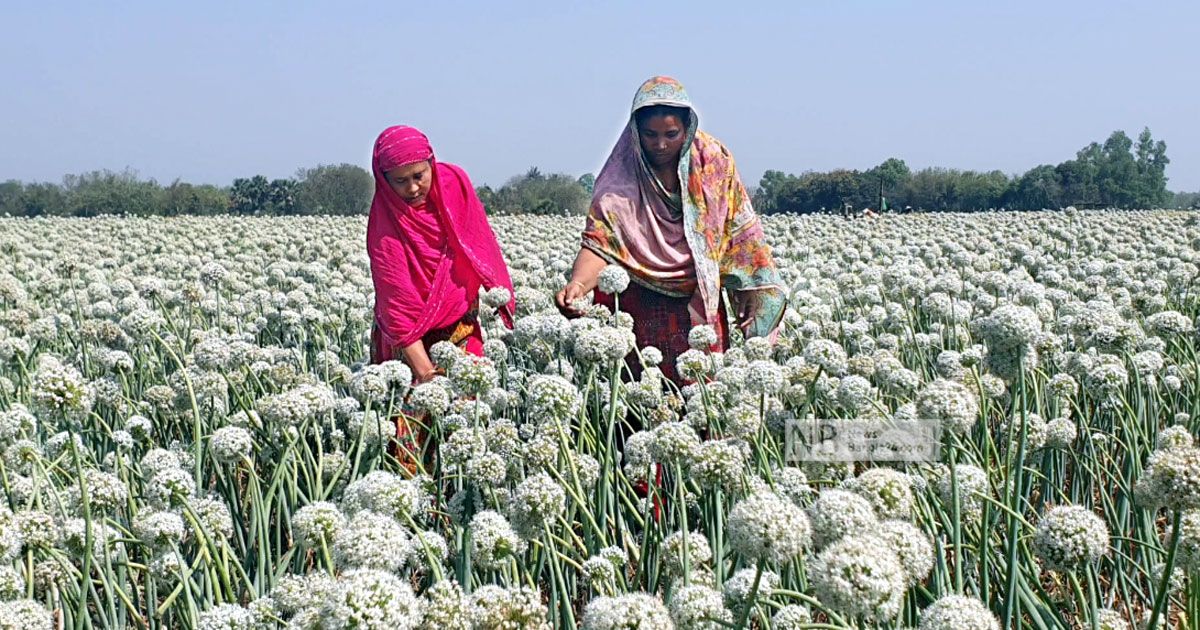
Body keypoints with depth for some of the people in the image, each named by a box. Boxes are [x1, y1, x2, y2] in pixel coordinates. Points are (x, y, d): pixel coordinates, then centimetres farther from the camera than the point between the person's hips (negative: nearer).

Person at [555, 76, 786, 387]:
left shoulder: (714, 160, -6)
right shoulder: (620, 178, -12)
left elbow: (739, 232, 2)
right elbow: (599, 243, -20)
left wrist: (760, 294, 1)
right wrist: (578, 283, -40)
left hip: (700, 302, 2)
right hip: (638, 306, -1)